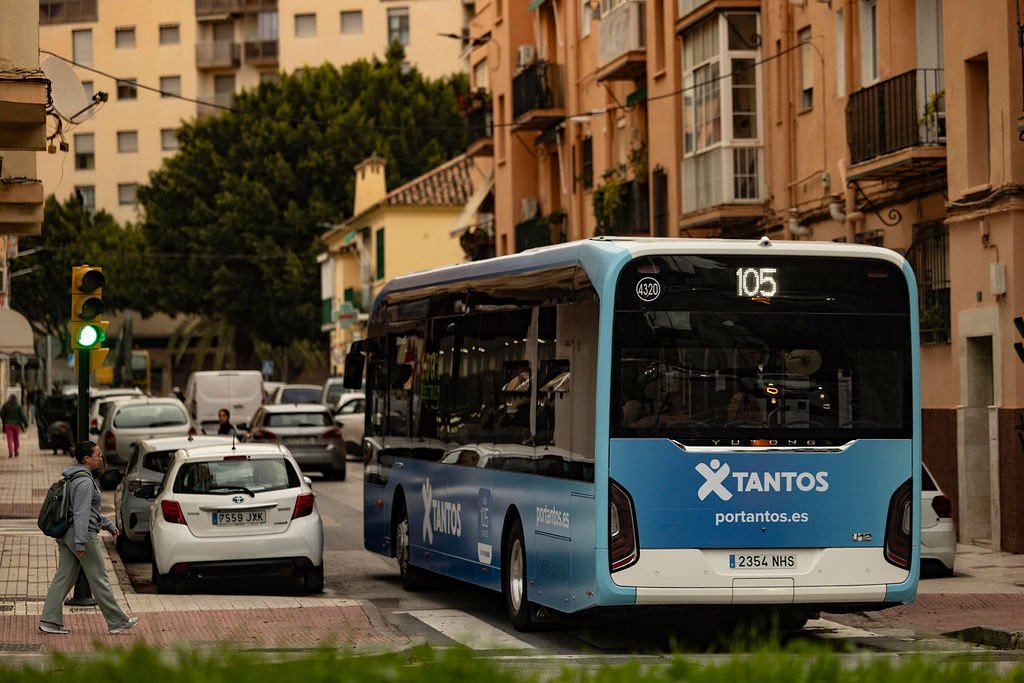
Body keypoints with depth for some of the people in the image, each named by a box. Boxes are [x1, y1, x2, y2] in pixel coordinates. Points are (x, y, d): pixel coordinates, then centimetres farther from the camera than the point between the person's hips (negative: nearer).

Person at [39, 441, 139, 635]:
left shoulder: (74, 479, 16)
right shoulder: (85, 482, -17)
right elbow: (81, 513, -23)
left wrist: (108, 525, 29)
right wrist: (81, 543, -26)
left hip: (66, 534, 10)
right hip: (82, 533, -10)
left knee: (63, 577, 8)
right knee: (98, 580, -2)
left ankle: (49, 620, 5)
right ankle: (117, 622, 5)